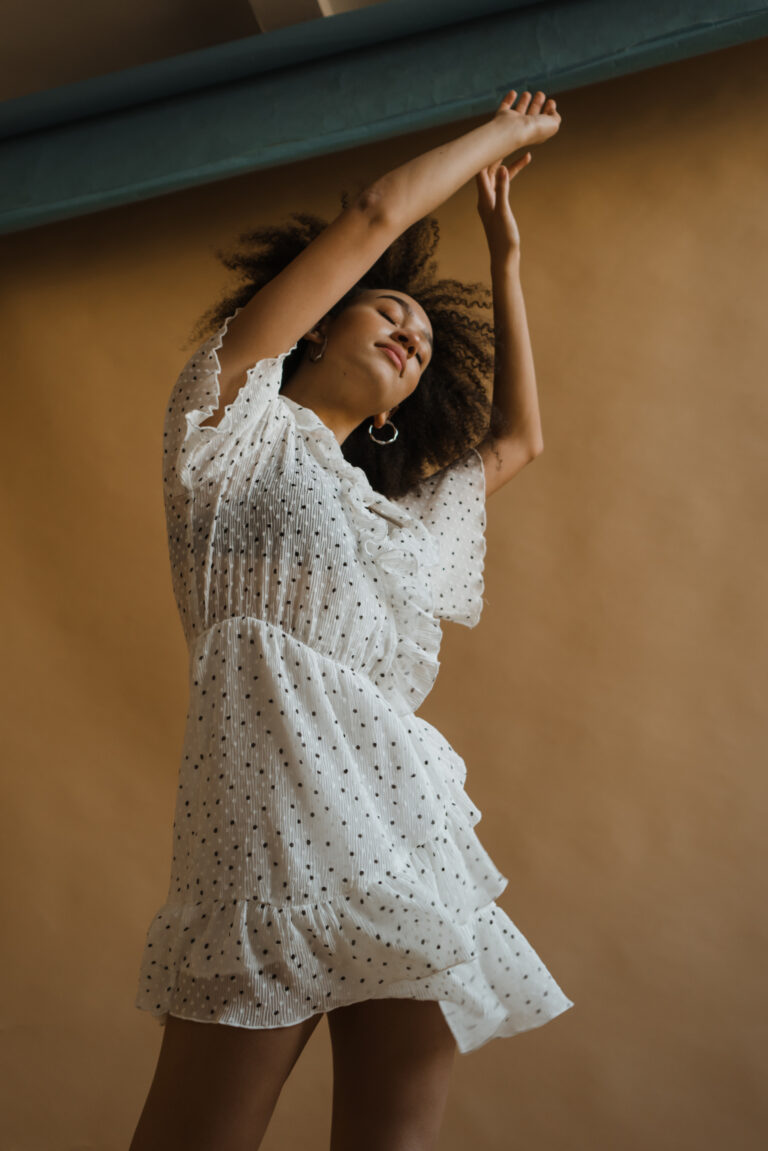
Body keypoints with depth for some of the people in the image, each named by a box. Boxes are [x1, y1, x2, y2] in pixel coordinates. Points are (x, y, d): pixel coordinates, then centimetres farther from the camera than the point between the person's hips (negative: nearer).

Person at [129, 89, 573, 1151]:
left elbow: (519, 439, 41)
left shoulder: (404, 518, 31)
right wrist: (508, 130, 26)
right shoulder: (237, 422, 14)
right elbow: (376, 217, 12)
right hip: (279, 812, -7)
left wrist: (506, 261, 46)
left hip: (417, 839, 7)